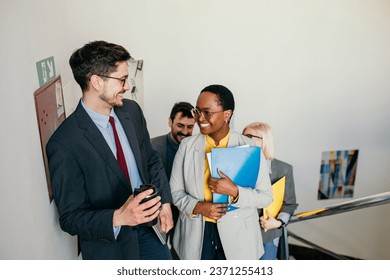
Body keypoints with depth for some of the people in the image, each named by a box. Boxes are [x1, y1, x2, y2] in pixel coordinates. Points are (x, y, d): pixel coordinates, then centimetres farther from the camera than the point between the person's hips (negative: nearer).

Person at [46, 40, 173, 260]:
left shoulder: (132, 110, -7)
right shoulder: (64, 144, -25)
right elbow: (70, 219, -18)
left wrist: (165, 201, -4)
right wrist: (118, 218, -34)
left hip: (150, 225, 5)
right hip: (110, 243, -5)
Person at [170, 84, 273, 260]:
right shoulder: (187, 145, -4)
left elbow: (266, 196, -7)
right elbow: (175, 190, 1)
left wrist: (234, 191, -23)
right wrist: (197, 206, -16)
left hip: (237, 236, -1)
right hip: (196, 234, 1)